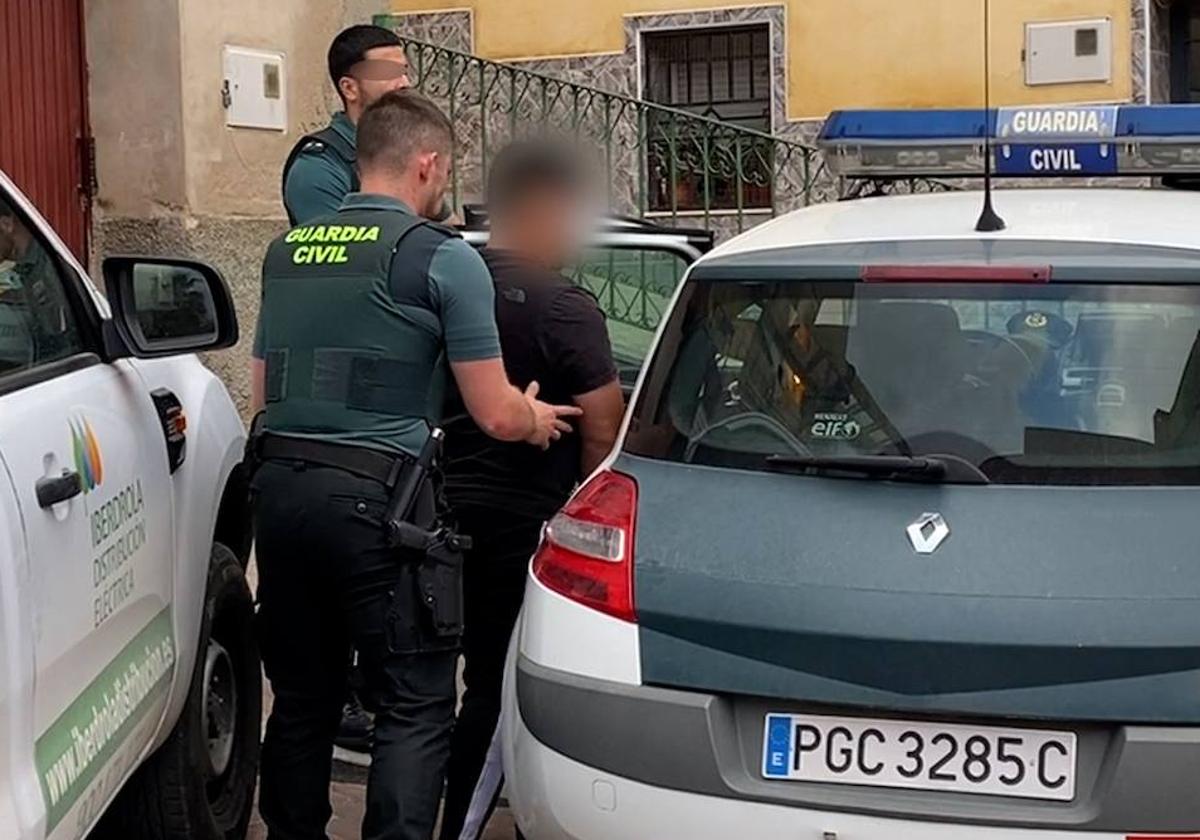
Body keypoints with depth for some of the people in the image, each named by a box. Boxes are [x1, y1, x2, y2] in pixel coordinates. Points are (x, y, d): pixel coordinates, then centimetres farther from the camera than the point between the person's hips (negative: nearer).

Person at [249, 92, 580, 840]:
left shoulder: (287, 251, 14)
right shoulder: (442, 257, -4)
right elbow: (495, 415, -3)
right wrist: (537, 420, 18)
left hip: (279, 486, 7)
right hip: (375, 496, -6)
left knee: (301, 696, 17)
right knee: (415, 709, 1)